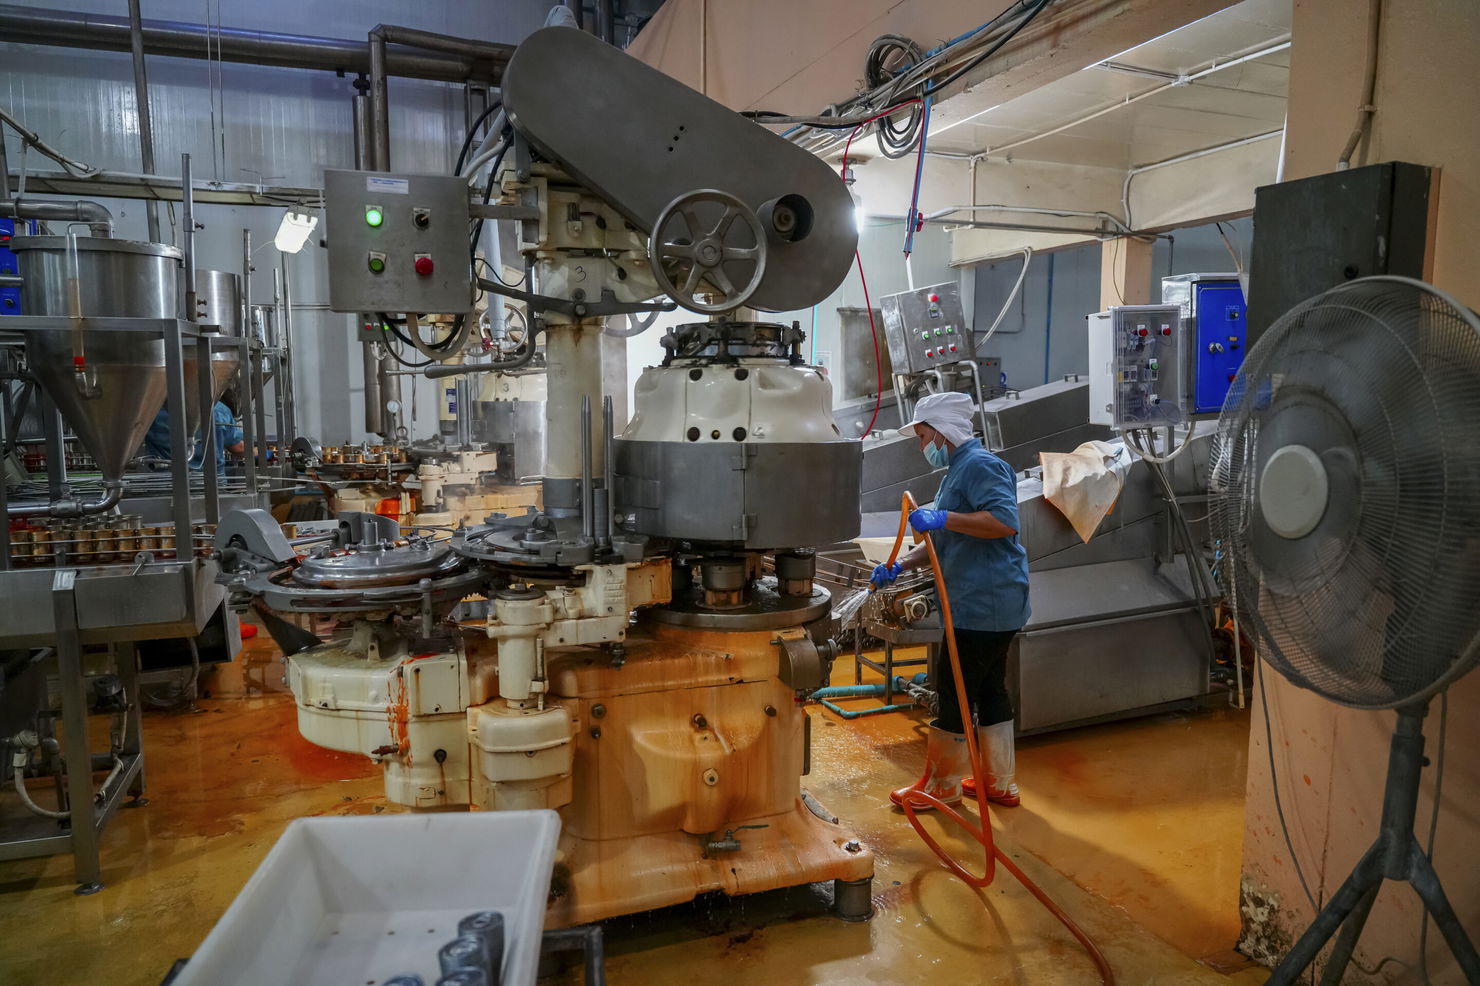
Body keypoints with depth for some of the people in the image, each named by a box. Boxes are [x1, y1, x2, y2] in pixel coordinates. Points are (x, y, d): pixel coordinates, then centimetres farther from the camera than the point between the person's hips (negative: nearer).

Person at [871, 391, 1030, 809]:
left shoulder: (980, 465, -13)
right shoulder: (958, 470, 20)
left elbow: (1006, 521, -27)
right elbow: (943, 542, 25)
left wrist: (943, 518, -29)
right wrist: (899, 566, 14)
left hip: (982, 606, -11)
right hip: (991, 606, 11)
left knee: (954, 693, -1)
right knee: (990, 691, 16)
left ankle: (941, 786, 12)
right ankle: (1001, 783, 27)